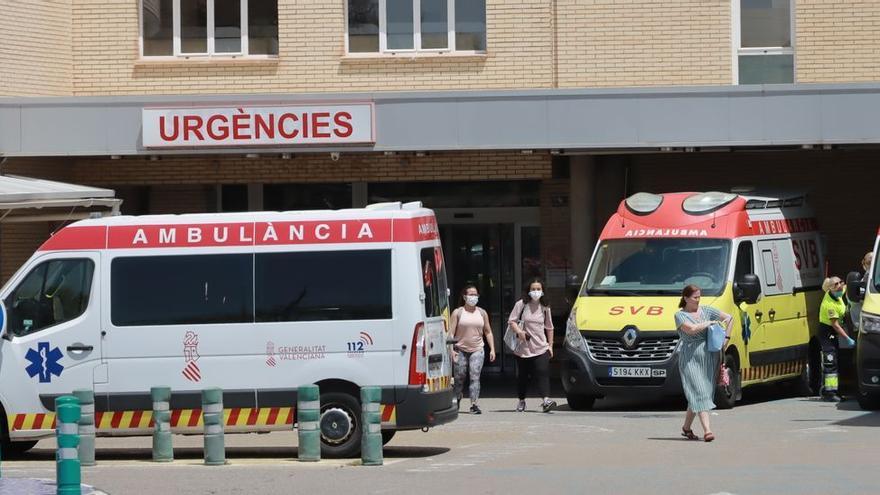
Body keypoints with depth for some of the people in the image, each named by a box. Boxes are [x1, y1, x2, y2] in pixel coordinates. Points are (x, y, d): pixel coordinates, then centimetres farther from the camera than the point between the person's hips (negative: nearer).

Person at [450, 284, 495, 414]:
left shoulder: (482, 313, 9)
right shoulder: (458, 312, 1)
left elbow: (488, 332, 14)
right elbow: (451, 332, -3)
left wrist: (492, 349, 6)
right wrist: (451, 349, -14)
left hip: (477, 350, 1)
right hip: (461, 349, -1)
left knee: (475, 377, -12)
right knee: (459, 378, 5)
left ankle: (474, 404, -17)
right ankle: (456, 401, 26)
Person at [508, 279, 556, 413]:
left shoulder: (545, 307, 9)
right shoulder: (521, 304, 0)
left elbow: (549, 327, 17)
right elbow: (511, 321, -1)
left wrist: (550, 345, 12)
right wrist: (519, 331, -20)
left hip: (541, 347, 1)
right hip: (523, 347, -1)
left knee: (542, 373, -16)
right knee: (522, 375, 10)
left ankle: (546, 400, -27)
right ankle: (521, 400, 27)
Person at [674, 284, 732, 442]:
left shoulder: (706, 311, 12)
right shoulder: (680, 315, -1)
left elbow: (728, 318, 17)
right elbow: (691, 329, -17)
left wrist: (726, 337, 9)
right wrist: (710, 323, -5)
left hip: (710, 357, 5)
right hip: (690, 358, -5)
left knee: (697, 395, 8)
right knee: (699, 393, -13)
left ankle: (686, 427, 23)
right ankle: (707, 429, -20)